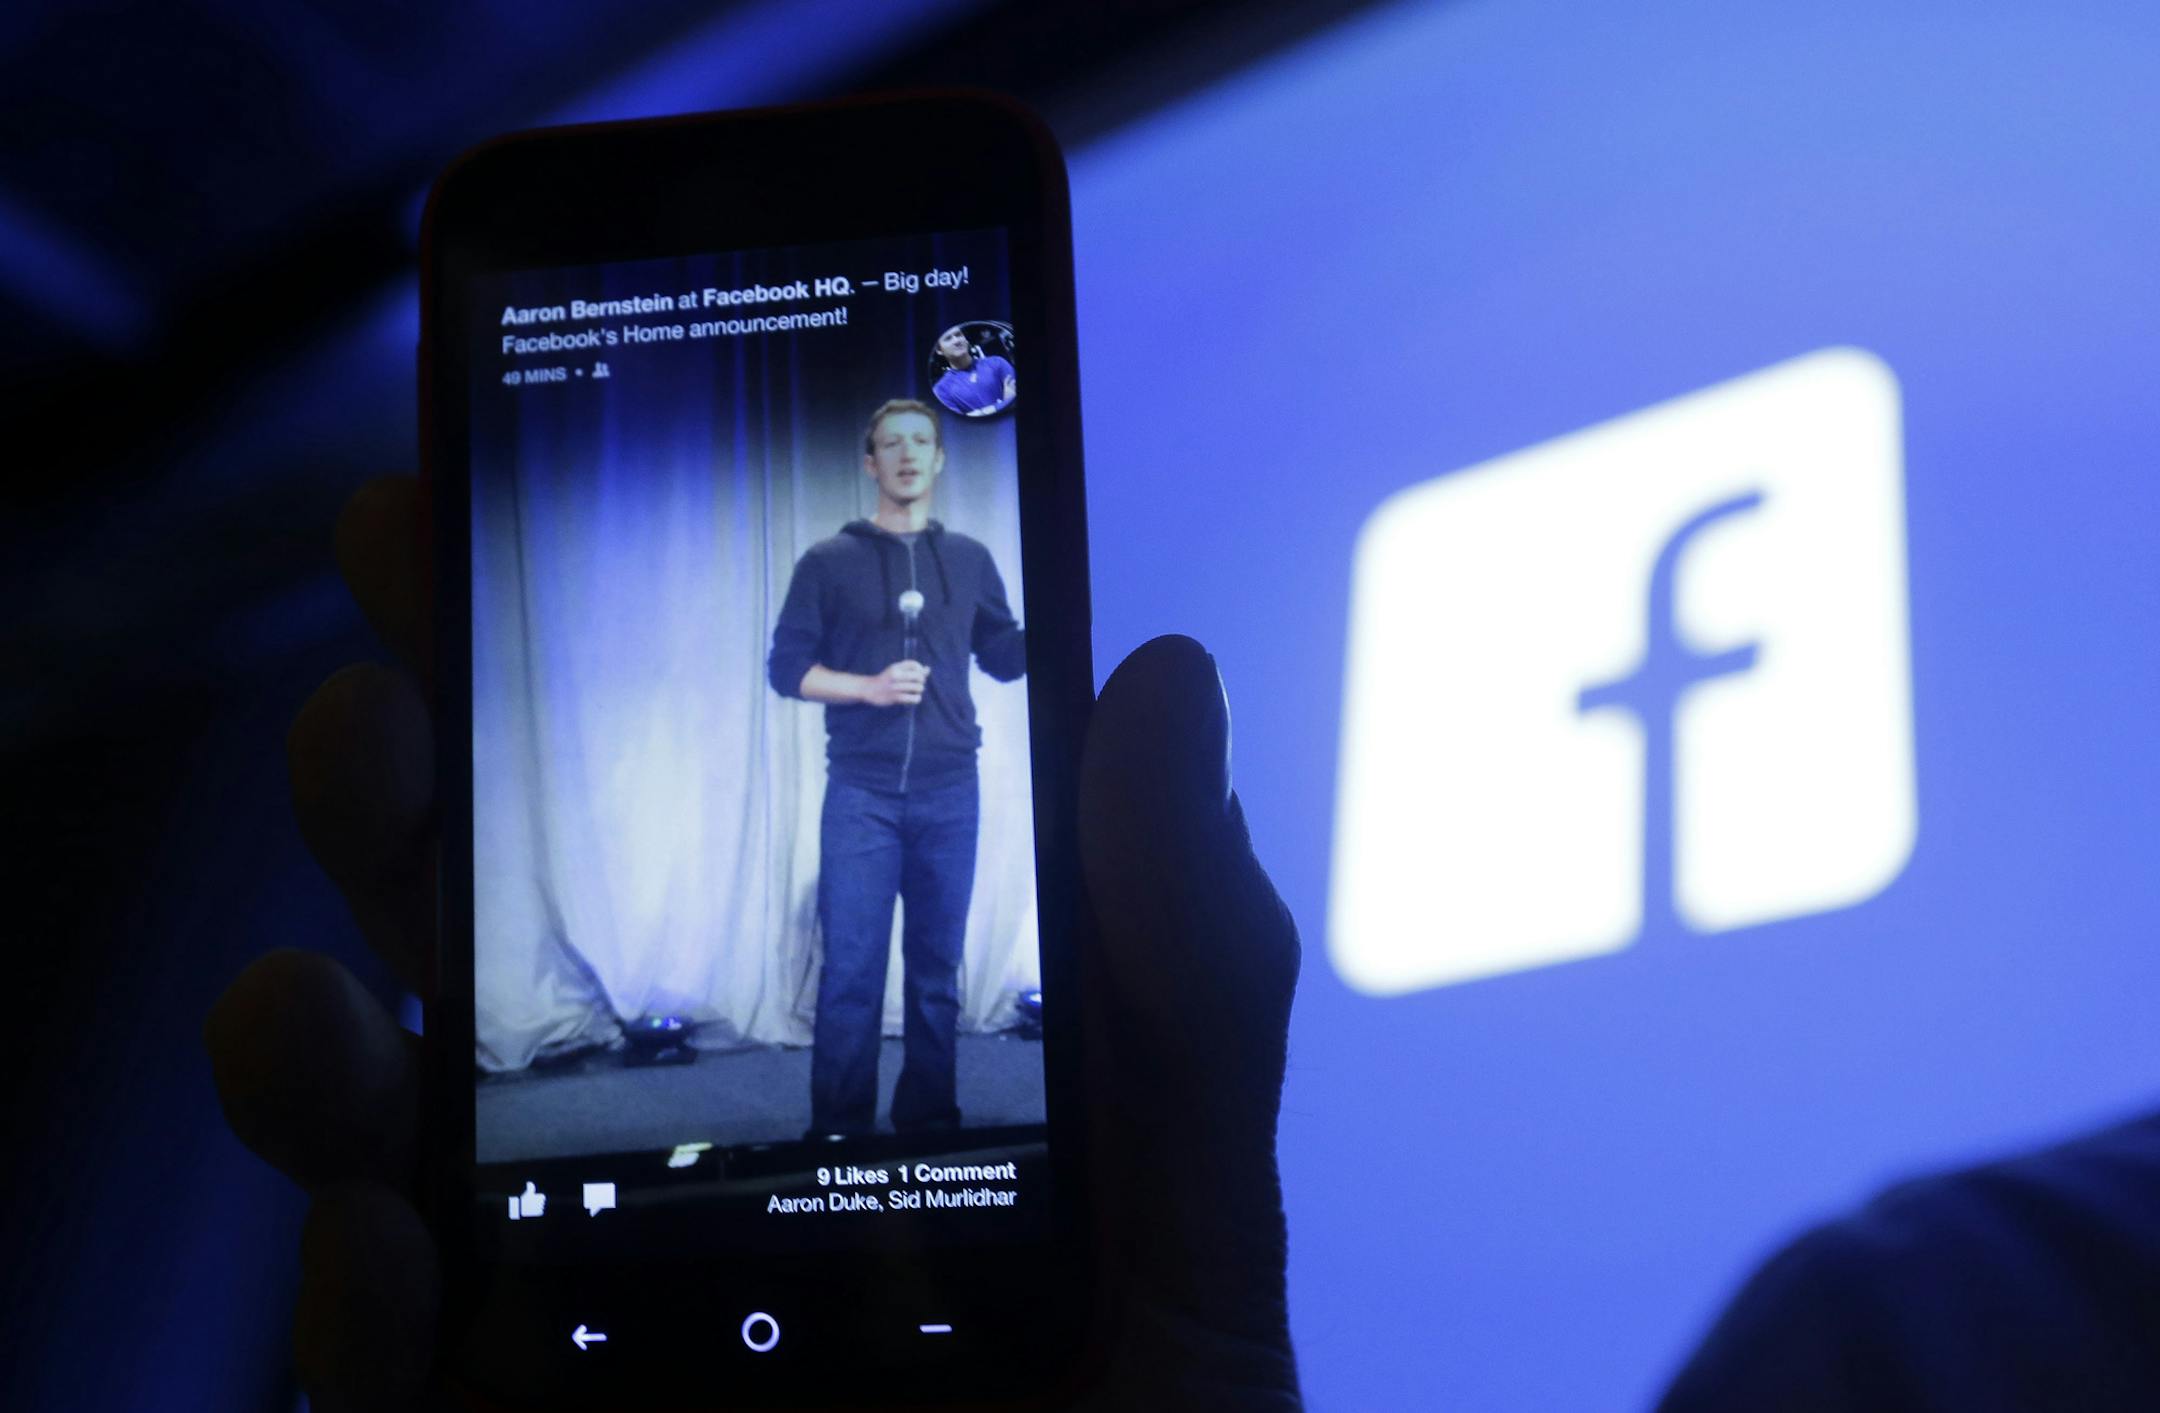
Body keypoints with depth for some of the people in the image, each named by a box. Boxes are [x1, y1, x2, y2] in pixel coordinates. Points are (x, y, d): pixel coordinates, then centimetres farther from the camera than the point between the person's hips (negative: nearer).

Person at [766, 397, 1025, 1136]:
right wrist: (869, 687, -14)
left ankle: (930, 1123, 16)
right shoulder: (829, 562, 3)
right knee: (852, 970, -5)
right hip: (861, 792, -3)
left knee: (936, 967, 8)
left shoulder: (969, 560, 11)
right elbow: (787, 667, 1)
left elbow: (1007, 658, 15)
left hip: (949, 791, 3)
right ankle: (840, 1133, 2)